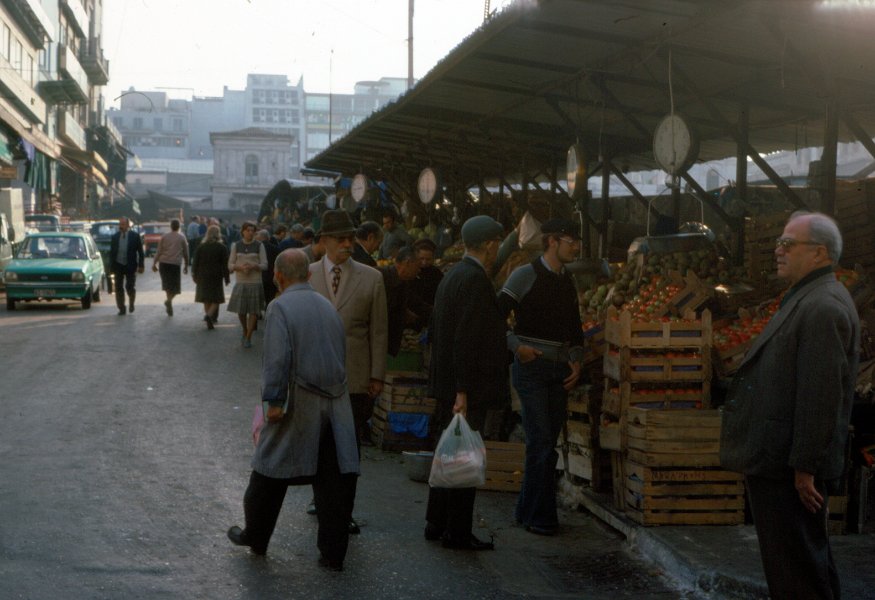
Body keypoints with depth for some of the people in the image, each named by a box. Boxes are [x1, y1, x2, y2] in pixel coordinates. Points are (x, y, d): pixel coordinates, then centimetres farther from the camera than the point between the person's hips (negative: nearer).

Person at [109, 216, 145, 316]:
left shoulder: (135, 236, -2)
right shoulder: (114, 237, 5)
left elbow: (140, 252, 0)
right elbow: (111, 252, 8)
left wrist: (141, 265, -5)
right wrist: (111, 266, 3)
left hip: (130, 266, -2)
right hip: (118, 266, 2)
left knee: (130, 287, -3)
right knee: (119, 288, 2)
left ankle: (131, 303, 24)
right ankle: (121, 308, 11)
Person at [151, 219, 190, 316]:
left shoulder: (164, 237, 5)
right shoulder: (182, 237, 3)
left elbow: (159, 251, 1)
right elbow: (185, 253, 6)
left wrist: (154, 263, 5)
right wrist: (186, 265, 16)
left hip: (163, 263, 3)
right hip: (175, 264, -3)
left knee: (167, 285, 15)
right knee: (176, 287, 3)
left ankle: (170, 308, 17)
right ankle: (169, 300, -25)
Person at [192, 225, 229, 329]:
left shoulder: (200, 247, 1)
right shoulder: (222, 247, -6)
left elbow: (195, 262, 1)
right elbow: (225, 264, -6)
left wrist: (194, 275, 9)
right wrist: (227, 278, 1)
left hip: (203, 276, 3)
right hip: (216, 277, -3)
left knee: (206, 299, 14)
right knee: (216, 299, 2)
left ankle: (208, 317, 18)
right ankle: (209, 315, -21)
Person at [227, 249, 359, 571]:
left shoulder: (280, 307, -7)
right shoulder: (328, 306, 12)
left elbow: (277, 358, -16)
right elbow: (342, 353, 13)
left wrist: (273, 400, -14)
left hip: (299, 400, -5)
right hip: (336, 401, 5)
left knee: (270, 471, 12)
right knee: (335, 477, 5)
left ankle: (255, 536, 26)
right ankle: (334, 552, 8)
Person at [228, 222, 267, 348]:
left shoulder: (259, 245, 1)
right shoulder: (236, 246, 7)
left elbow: (264, 265, -1)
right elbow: (230, 265, 7)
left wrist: (253, 266, -19)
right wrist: (239, 267, -13)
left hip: (255, 282, -2)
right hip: (240, 282, 2)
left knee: (253, 311, -4)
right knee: (240, 311, 3)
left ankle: (248, 337, 7)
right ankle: (245, 332, 29)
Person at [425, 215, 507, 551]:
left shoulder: (452, 276, 13)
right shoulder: (475, 279, -17)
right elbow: (466, 339, -22)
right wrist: (463, 391, -22)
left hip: (447, 384, 10)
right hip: (467, 387, -10)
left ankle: (436, 524, 25)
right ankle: (457, 533, 4)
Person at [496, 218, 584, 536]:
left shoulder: (568, 281, 14)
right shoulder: (526, 275, -6)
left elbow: (575, 328, 21)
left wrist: (576, 361, 7)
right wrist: (516, 346, -17)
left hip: (559, 371, 7)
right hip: (531, 368, -7)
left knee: (547, 444, 9)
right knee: (541, 444, -9)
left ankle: (528, 510, 19)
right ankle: (541, 517, -1)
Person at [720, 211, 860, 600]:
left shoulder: (823, 307, -18)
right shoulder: (807, 299, 16)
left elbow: (820, 395, -23)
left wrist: (805, 467, -22)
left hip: (790, 468, -11)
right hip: (776, 461, 11)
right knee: (806, 565, 19)